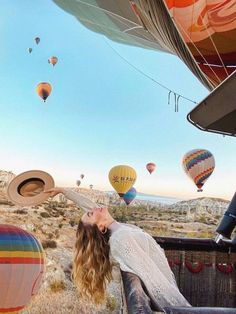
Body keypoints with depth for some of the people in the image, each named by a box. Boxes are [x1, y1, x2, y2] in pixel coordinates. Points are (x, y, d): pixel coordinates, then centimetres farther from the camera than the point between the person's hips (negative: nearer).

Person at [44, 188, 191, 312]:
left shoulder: (117, 227, 2)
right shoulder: (121, 238, -26)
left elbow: (87, 204, 13)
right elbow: (155, 281, -29)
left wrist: (63, 190, 21)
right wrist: (187, 309, -27)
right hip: (168, 299, -9)